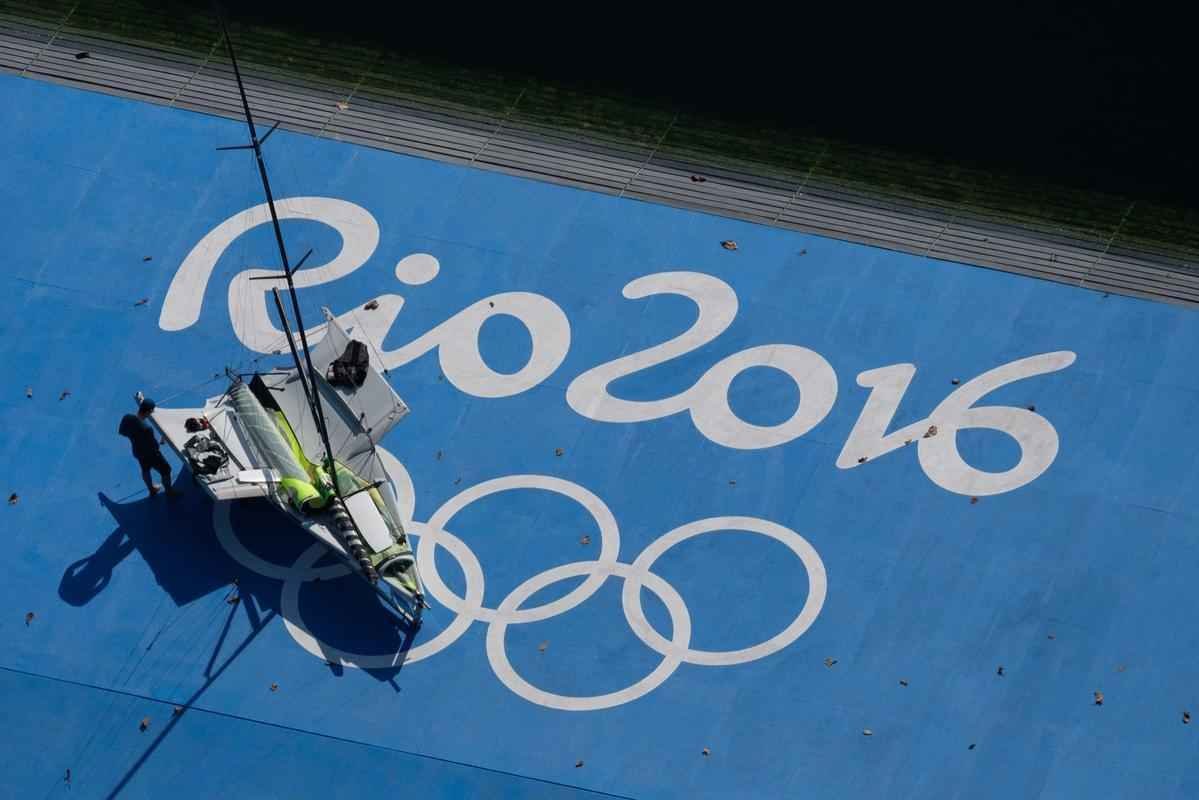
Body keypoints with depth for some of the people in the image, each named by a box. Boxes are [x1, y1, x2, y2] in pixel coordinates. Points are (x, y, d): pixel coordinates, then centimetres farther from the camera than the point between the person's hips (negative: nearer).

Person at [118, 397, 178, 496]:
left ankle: (152, 489, 55)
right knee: (166, 470, 20)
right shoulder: (146, 428, -40)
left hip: (137, 452, 7)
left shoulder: (127, 418, -21)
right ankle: (169, 491, 40)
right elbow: (154, 446, -29)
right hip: (150, 454, -6)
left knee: (145, 470, 32)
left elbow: (121, 432, -2)